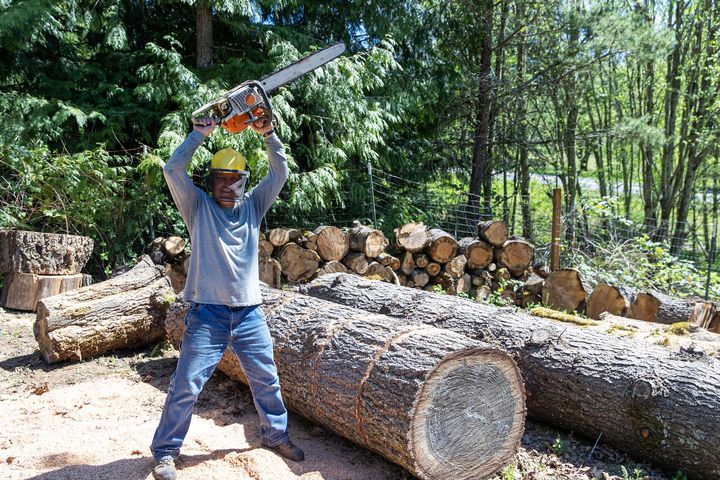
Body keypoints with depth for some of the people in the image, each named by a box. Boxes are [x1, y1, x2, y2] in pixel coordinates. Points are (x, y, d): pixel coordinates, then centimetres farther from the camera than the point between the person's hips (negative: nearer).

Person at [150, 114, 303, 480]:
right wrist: (199, 135, -8)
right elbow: (172, 170, -9)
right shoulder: (199, 207, 3)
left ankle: (276, 435, 32)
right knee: (186, 385, 1)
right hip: (207, 314, -3)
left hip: (250, 314, 3)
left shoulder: (253, 206, 10)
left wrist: (267, 132, -5)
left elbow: (280, 173, 5)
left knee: (266, 380, 13)